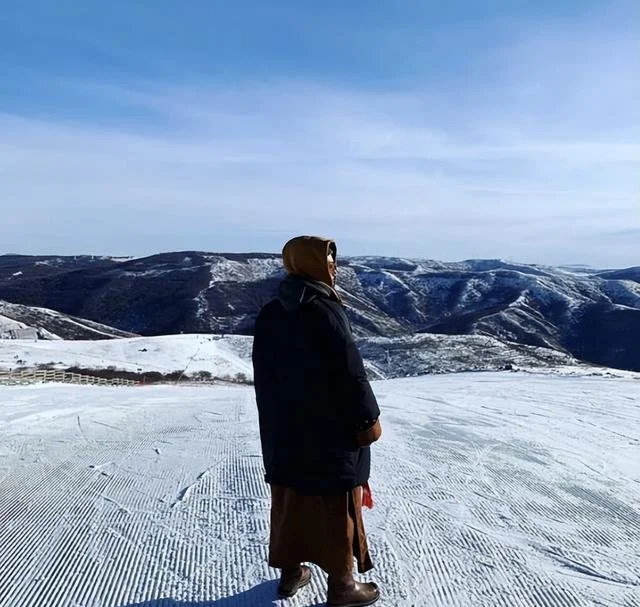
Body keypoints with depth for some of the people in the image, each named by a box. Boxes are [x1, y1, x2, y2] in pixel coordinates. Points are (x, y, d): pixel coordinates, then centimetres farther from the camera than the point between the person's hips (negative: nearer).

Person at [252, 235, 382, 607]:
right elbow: (350, 373, -20)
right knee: (336, 508, 8)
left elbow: (264, 374, 10)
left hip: (283, 431, 7)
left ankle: (290, 572, 34)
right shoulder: (326, 312, -21)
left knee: (290, 503, 19)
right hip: (330, 433, -7)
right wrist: (368, 419, -9)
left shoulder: (269, 315, 3)